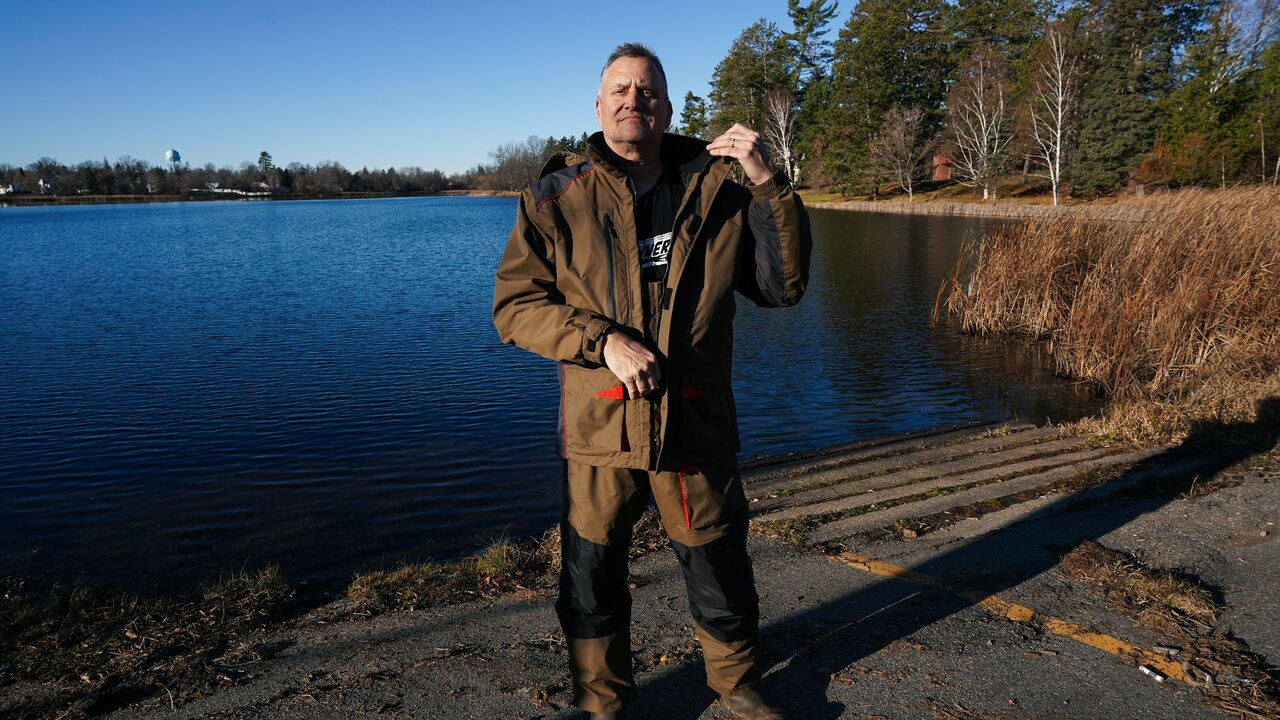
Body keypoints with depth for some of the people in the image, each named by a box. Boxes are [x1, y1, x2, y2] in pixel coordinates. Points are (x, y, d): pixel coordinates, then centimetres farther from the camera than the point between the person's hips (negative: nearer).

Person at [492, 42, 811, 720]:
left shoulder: (717, 191, 4)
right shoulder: (558, 196, 0)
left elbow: (782, 286, 0)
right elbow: (515, 305, -4)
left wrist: (769, 183, -11)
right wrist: (604, 340, -18)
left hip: (698, 425, 1)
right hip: (598, 429, 0)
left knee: (721, 573, 17)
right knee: (592, 581, 14)